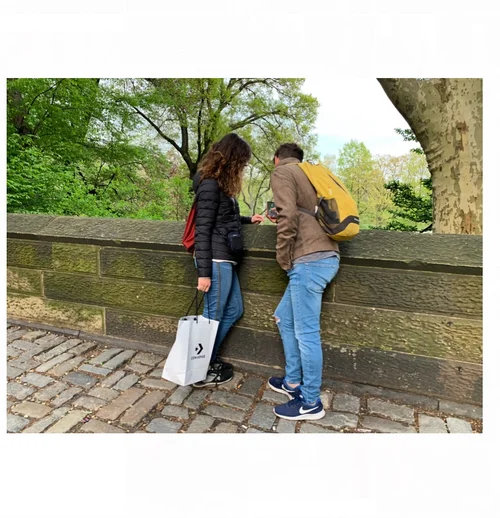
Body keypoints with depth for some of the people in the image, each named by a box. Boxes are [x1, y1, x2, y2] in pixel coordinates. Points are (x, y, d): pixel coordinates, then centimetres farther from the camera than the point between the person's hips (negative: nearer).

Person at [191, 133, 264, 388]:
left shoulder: (222, 183, 17)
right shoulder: (210, 185, -13)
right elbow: (202, 229, -16)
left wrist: (248, 219, 24)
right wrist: (204, 271, -18)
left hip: (225, 259, 10)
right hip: (216, 260, -10)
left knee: (234, 310, 18)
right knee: (213, 316, 2)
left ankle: (207, 359, 31)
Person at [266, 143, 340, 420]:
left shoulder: (281, 172, 1)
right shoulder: (307, 173, 27)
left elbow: (289, 217, -14)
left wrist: (283, 259, -5)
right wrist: (277, 218, 36)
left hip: (309, 260, -9)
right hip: (325, 256, 9)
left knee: (306, 332, -1)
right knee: (284, 318, 19)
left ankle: (311, 402, 13)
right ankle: (293, 382, 30)